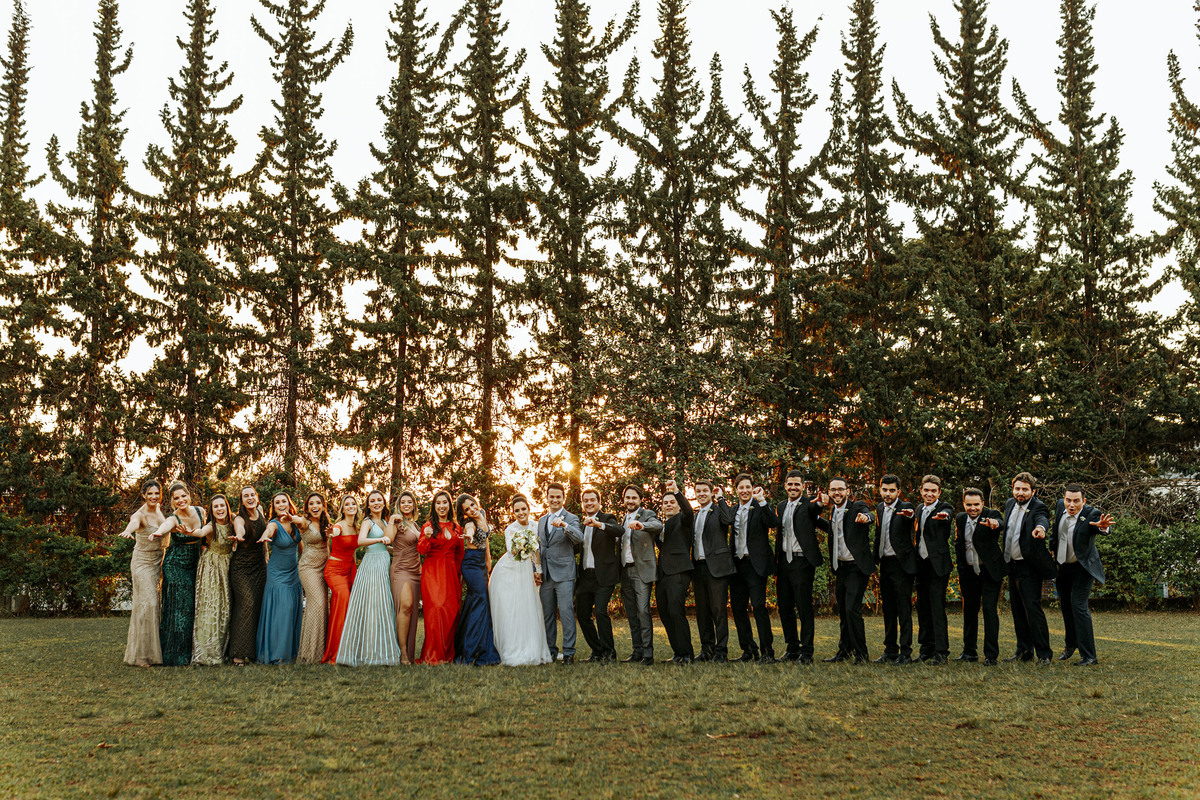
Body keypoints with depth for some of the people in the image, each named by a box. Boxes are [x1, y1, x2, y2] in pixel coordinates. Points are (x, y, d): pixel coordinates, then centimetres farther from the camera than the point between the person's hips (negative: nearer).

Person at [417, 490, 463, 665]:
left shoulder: (456, 527, 13)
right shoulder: (429, 526, 2)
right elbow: (421, 550, -6)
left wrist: (459, 574, 13)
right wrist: (427, 538, -24)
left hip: (451, 572, 4)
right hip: (432, 572, -4)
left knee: (451, 610, -1)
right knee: (436, 609, -14)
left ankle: (448, 653, 7)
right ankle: (433, 655, -10)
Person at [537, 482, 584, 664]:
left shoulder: (571, 519, -1)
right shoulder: (542, 521, 17)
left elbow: (580, 539, -20)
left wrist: (564, 525, -34)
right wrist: (536, 570, 14)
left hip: (564, 573, -6)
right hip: (545, 575, 6)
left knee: (566, 612, -10)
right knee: (547, 615, 9)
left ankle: (568, 652, -6)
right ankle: (550, 651, 18)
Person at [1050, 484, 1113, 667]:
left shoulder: (1091, 514, -24)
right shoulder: (1060, 505, -8)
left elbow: (1101, 525, -46)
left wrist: (1103, 526, -68)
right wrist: (1052, 545, 15)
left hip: (1082, 566, -6)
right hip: (1062, 565, 6)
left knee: (1079, 606, -15)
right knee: (1065, 604, 18)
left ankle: (1089, 656, -10)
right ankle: (1071, 644, 41)